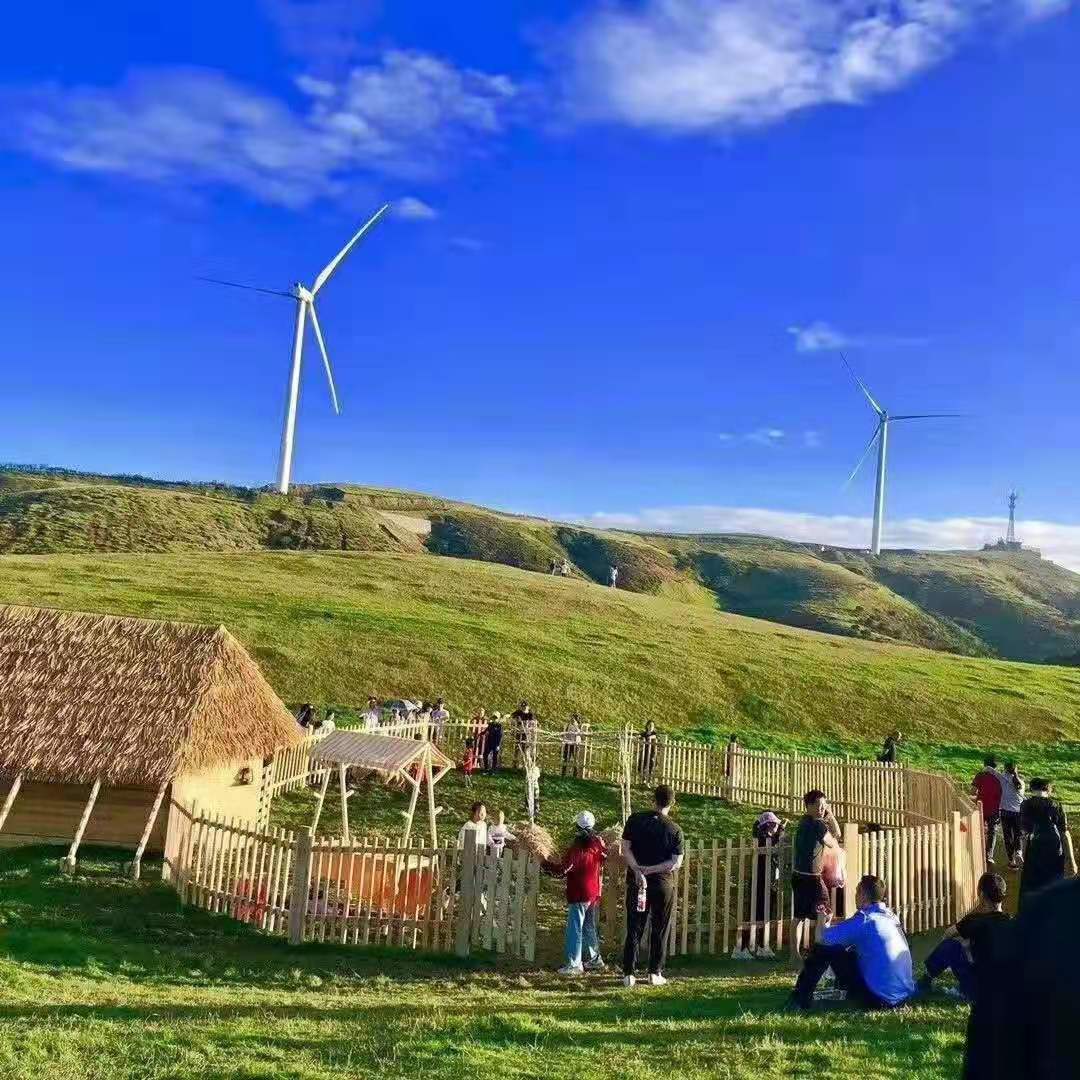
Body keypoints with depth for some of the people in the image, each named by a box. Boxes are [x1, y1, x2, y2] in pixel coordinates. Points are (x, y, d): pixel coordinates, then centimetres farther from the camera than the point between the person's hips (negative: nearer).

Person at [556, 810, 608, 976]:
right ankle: (595, 959, 26)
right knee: (590, 927, 19)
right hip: (594, 892, 7)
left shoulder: (576, 847, -20)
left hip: (578, 894, -7)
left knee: (575, 928, 0)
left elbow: (563, 870, -20)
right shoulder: (598, 844, -3)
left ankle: (574, 964, 2)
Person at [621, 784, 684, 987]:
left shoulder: (635, 819, -4)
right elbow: (677, 863, -10)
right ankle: (655, 974, 16)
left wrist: (638, 870, -15)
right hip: (664, 884, -1)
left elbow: (625, 849, -8)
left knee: (634, 929, 8)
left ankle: (628, 974, 9)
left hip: (636, 881, 2)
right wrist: (650, 869, -11)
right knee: (660, 930, 12)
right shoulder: (675, 830, -8)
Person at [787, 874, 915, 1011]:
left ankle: (801, 999, 10)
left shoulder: (866, 919, -17)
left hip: (879, 999, -8)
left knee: (824, 949, -2)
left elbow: (824, 938, -14)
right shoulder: (891, 917, 7)